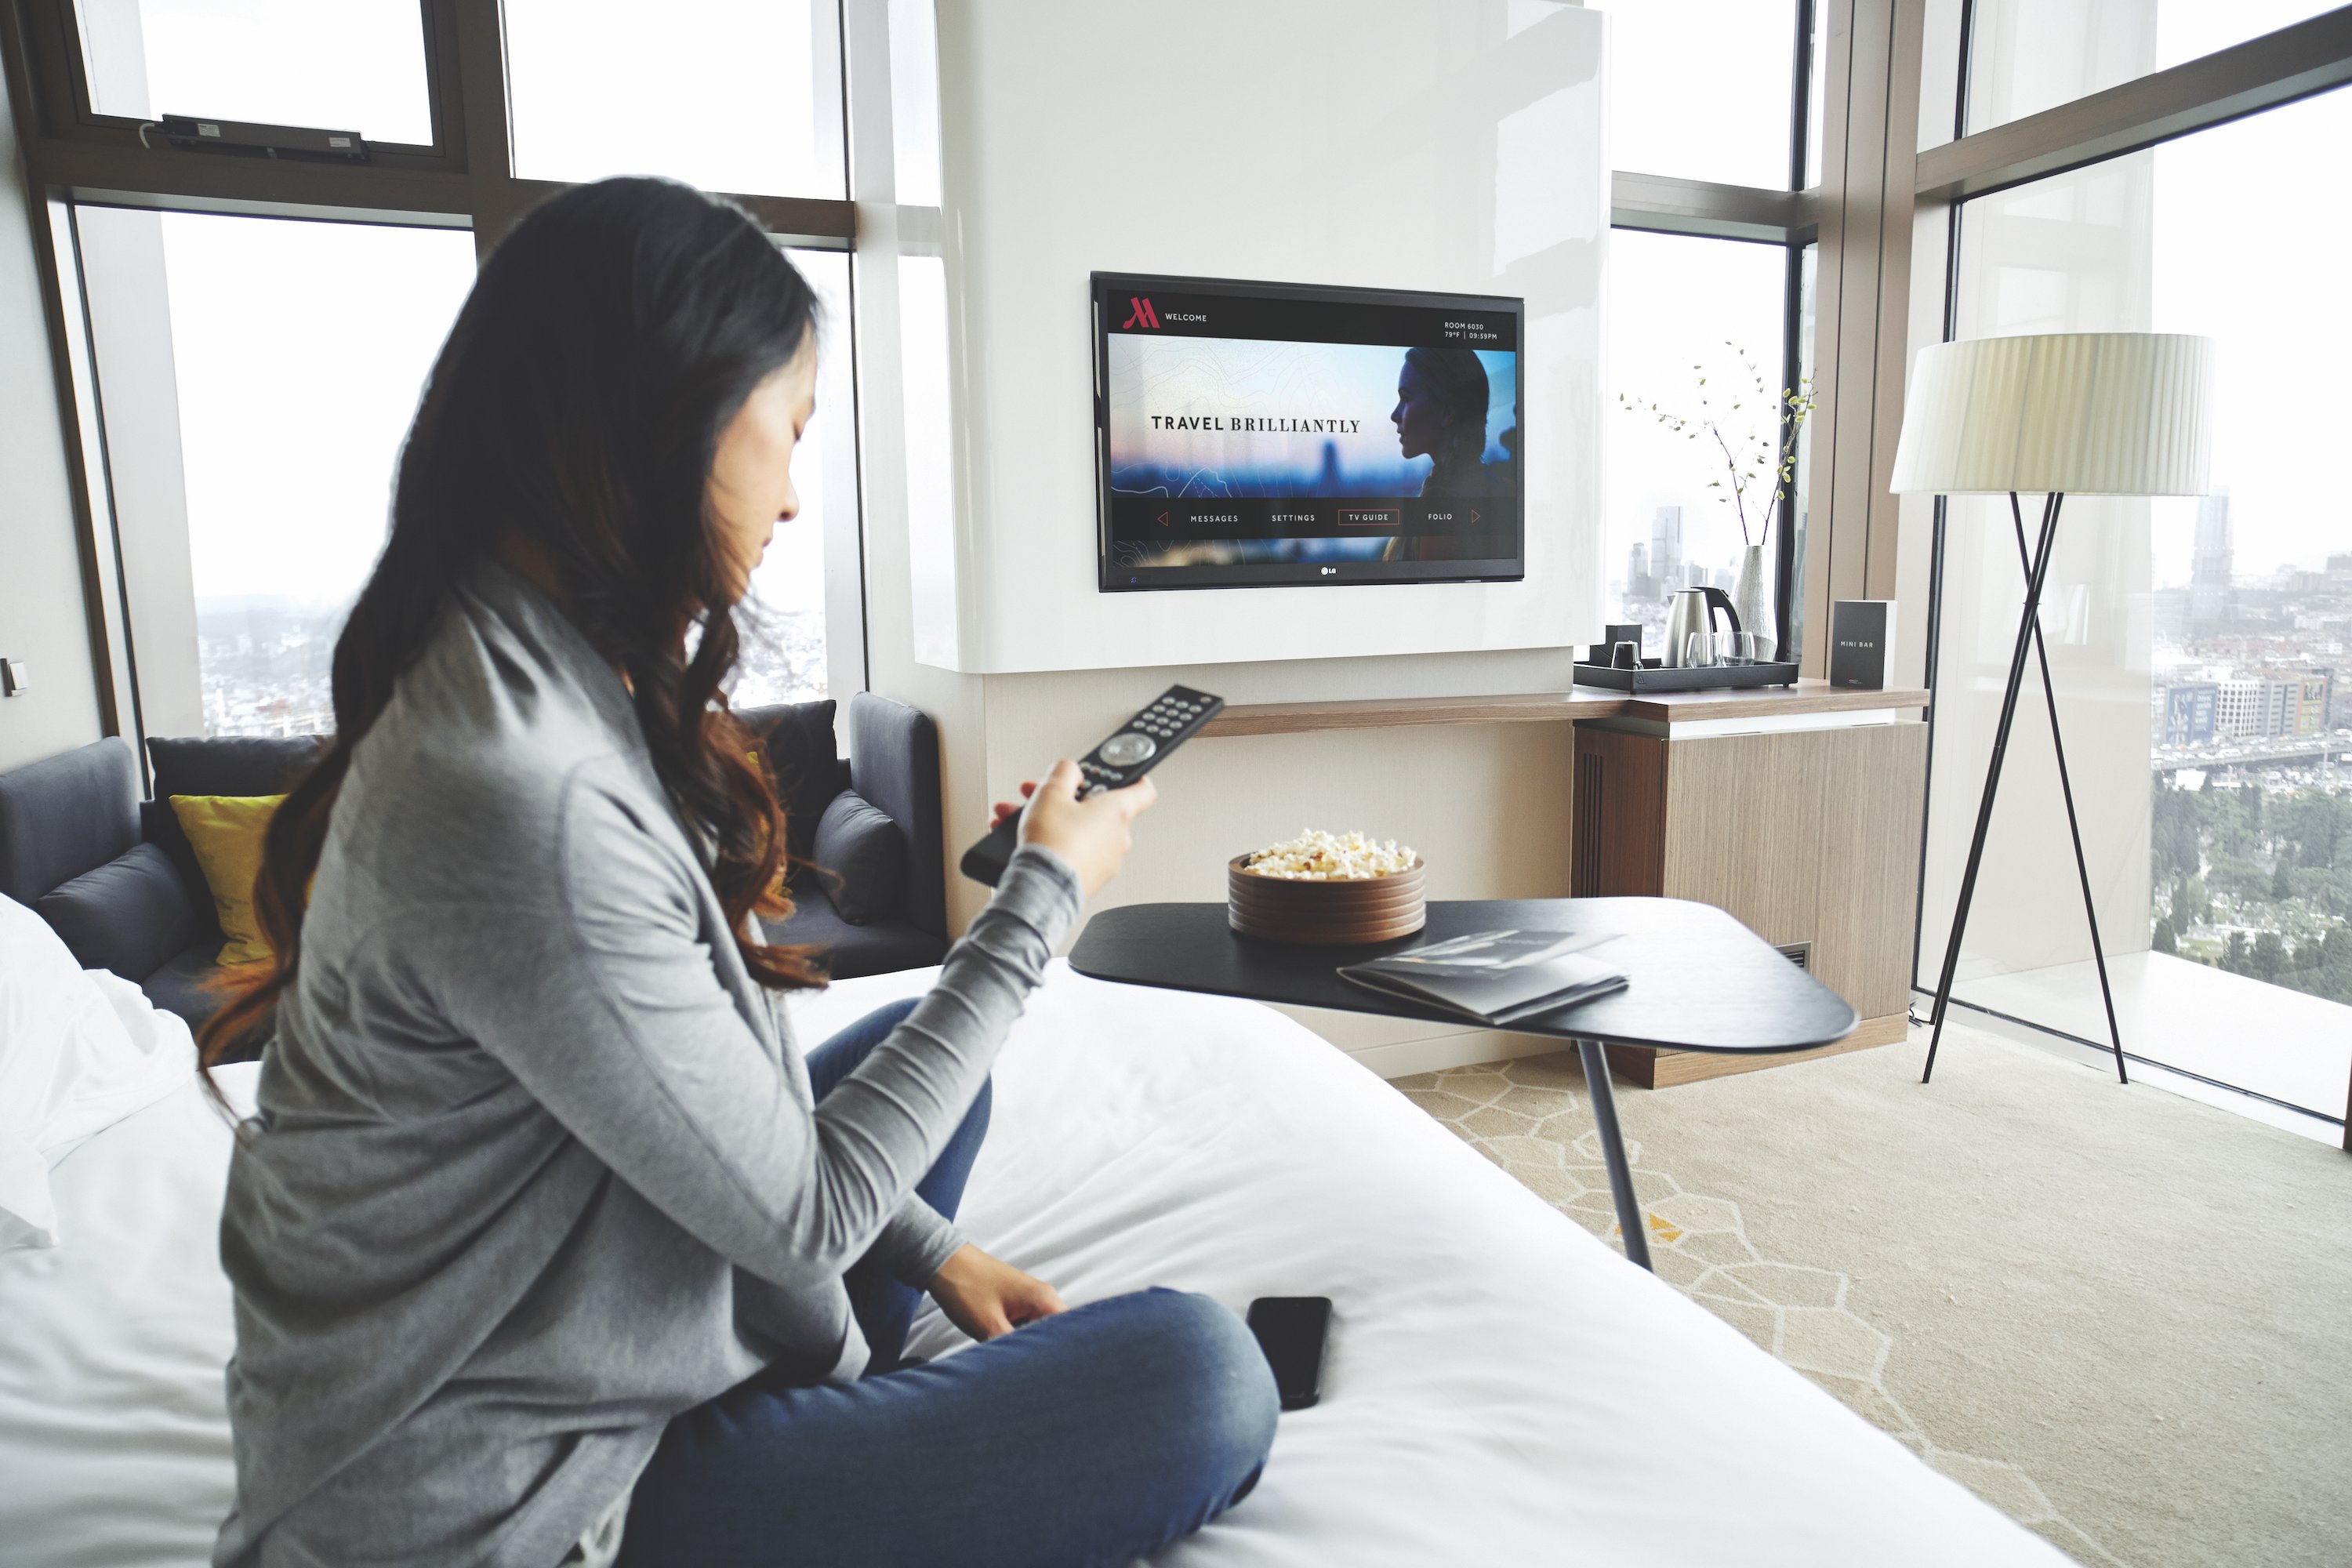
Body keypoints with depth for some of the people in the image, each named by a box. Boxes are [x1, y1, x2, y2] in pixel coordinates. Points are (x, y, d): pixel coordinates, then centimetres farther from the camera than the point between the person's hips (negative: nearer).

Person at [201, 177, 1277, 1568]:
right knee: (1199, 1379, -18)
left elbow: (730, 1077, 7)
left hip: (583, 1350, 9)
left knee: (916, 1042, 19)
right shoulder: (522, 801, -31)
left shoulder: (533, 679, 0)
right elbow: (800, 1213, -19)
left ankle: (833, 1414, 18)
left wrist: (927, 1248, 6)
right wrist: (1046, 897, -12)